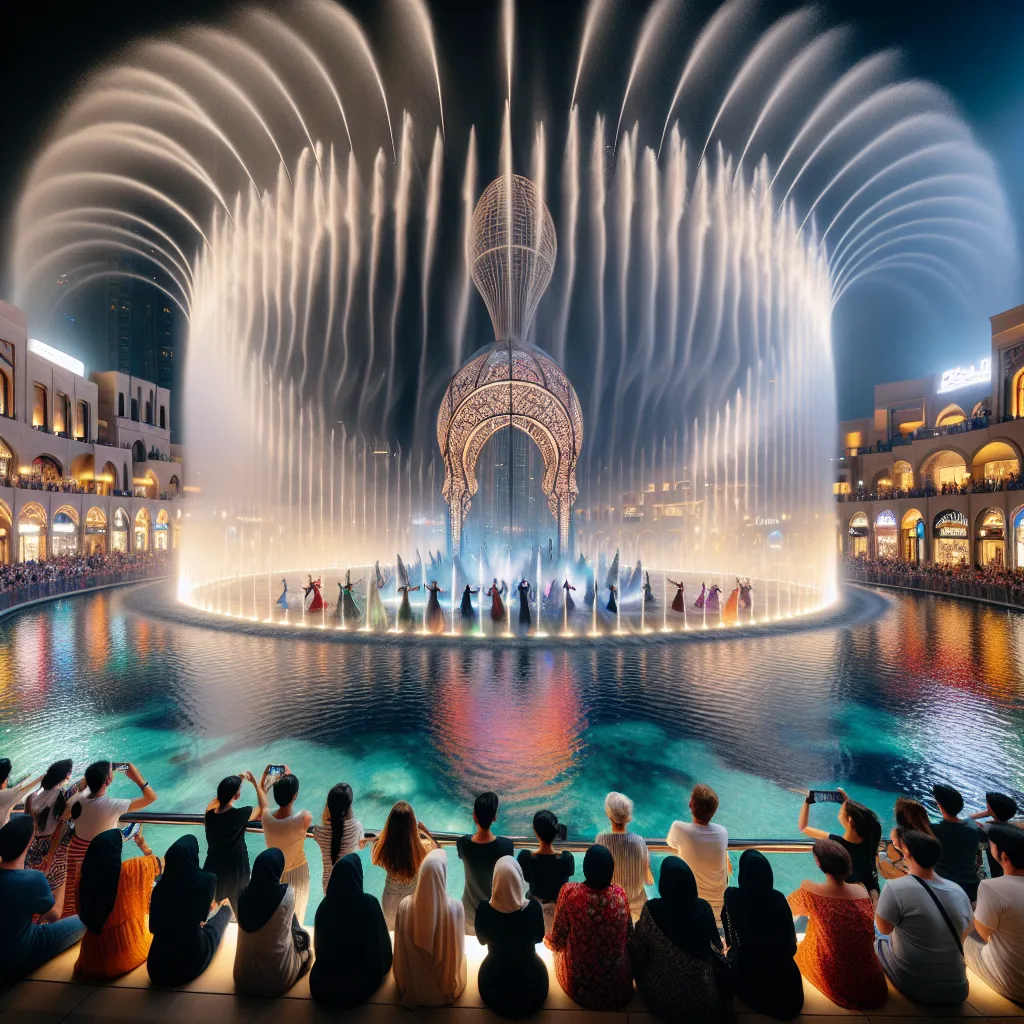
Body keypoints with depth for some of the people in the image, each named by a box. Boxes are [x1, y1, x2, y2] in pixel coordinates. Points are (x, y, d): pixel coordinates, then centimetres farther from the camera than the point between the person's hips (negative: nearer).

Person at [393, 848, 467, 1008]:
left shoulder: (405, 905, -29)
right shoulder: (455, 907, -33)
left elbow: (401, 949, -12)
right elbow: (458, 948, -14)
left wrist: (404, 982, 10)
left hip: (412, 986, 1)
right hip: (445, 985, -1)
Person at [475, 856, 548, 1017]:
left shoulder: (483, 909, -28)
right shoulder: (534, 907, -30)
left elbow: (482, 940, -7)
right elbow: (539, 938, -8)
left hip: (494, 978, 1)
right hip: (530, 976, -1)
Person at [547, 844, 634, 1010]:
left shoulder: (570, 891, -24)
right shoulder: (620, 894, -18)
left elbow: (557, 942, -13)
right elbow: (629, 939, -2)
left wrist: (547, 941, 10)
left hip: (579, 983, -2)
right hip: (617, 985, 2)